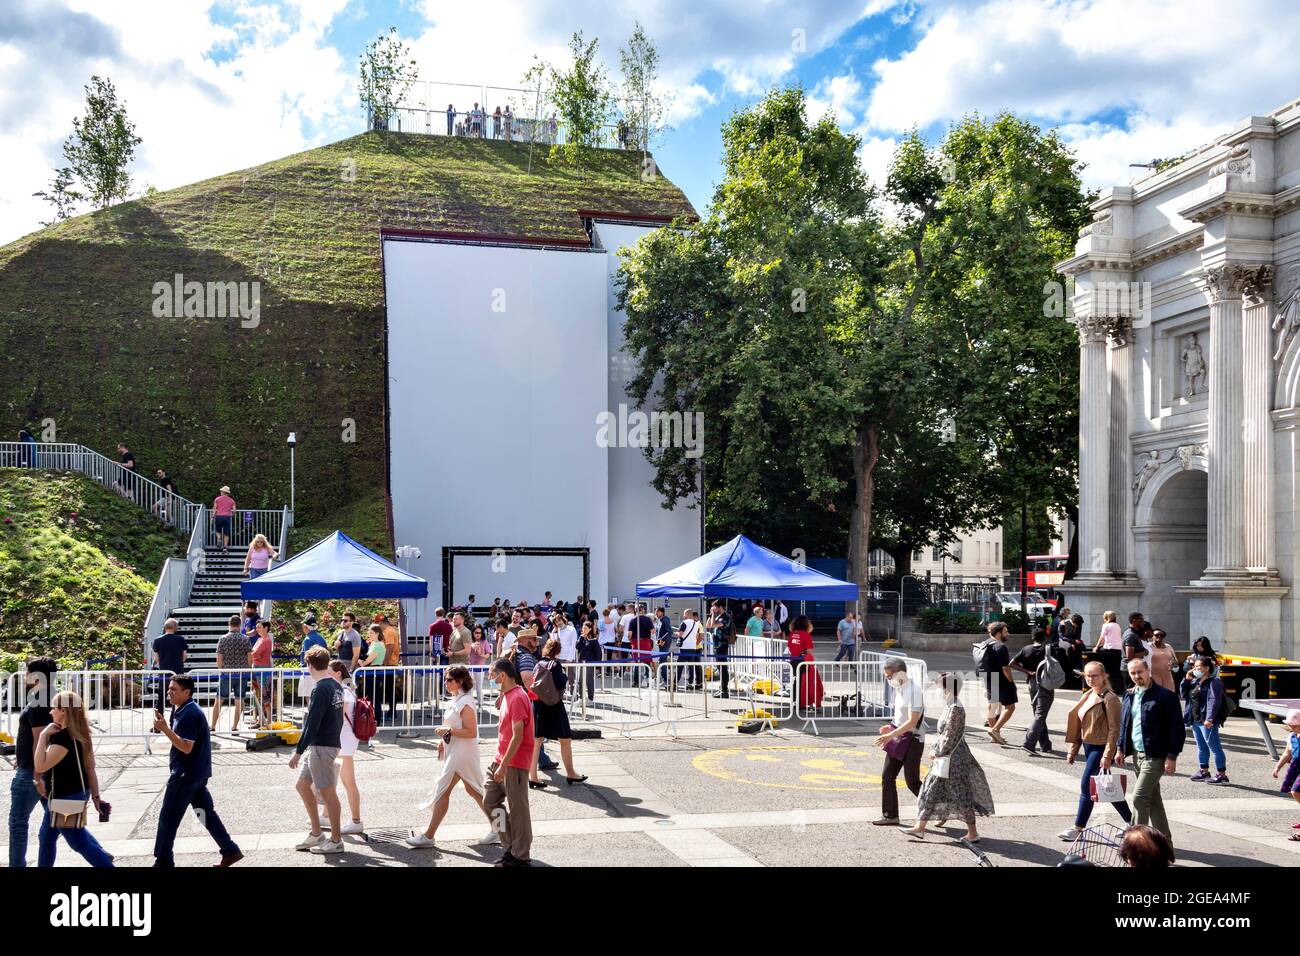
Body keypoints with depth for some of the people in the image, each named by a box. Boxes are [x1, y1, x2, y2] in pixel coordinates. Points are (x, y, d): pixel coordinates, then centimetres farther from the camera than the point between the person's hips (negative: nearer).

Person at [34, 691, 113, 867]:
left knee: (79, 842, -2)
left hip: (66, 798, -10)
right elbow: (90, 769, 8)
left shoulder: (62, 737, -23)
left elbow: (40, 766, -25)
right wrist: (95, 796, 11)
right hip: (77, 792, 10)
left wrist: (43, 736, -21)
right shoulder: (80, 734, 6)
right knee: (46, 837, 21)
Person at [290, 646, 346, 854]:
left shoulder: (320, 689, -18)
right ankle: (316, 833, 22)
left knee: (327, 792, -1)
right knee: (303, 784, 17)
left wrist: (298, 752, -16)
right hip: (332, 742, 9)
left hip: (321, 746, -9)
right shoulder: (336, 685, 10)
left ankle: (336, 841, 8)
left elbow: (312, 724, -20)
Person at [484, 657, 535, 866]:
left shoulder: (517, 698, -19)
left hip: (515, 763, -10)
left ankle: (521, 857, 11)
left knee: (517, 810, 0)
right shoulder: (506, 695, 10)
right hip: (501, 760, 10)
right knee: (489, 802, 13)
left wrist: (503, 765, -22)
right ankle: (510, 847, 22)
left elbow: (518, 736, -23)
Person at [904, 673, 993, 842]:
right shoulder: (950, 707, 9)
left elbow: (950, 737, -20)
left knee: (961, 795, -1)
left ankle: (973, 833, 10)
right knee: (932, 791, 11)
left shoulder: (956, 709, -20)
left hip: (953, 760, -10)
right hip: (945, 758, 10)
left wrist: (939, 753, -12)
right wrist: (935, 750, 13)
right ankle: (920, 828, 16)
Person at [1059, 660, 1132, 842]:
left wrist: (1108, 755, -20)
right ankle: (1131, 822, 28)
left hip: (1101, 748, -9)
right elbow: (1078, 724, 16)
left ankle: (1078, 828, -1)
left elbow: (1114, 729, -16)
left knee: (1087, 786, -8)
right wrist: (1072, 749, 13)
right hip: (1088, 746, 9)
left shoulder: (1110, 698, -13)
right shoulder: (1087, 696, 12)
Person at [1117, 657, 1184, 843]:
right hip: (1137, 754, 8)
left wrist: (1172, 757, -15)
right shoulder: (1129, 696, 10)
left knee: (1139, 797, -12)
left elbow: (1177, 728, -12)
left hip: (1155, 756, -8)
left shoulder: (1165, 696, -12)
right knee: (1153, 799, 15)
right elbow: (1124, 724, 20)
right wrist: (1120, 748, 12)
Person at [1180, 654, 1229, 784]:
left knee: (1214, 746, -5)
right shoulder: (1195, 681, 15)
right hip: (1195, 720, 9)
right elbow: (1183, 695, 17)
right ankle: (1204, 771, 26)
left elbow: (1214, 701, -21)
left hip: (1207, 721, -9)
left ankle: (1222, 774, -1)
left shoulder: (1213, 682, -12)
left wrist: (1209, 719, -29)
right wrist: (1186, 680, 6)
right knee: (1201, 746, 16)